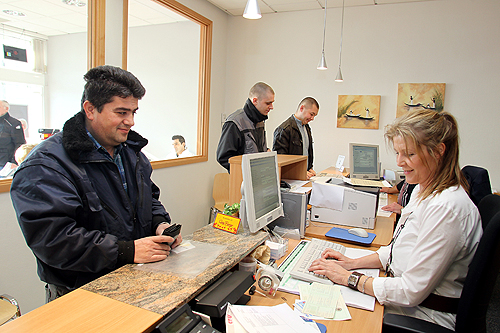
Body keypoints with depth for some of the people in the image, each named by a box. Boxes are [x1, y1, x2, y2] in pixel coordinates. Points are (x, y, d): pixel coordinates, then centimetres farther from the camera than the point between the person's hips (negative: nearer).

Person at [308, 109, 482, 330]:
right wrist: (354, 263, 0)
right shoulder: (424, 191, 3)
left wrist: (349, 278, -19)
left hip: (425, 315, -8)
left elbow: (412, 291, -25)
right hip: (406, 300, 8)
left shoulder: (446, 208, -28)